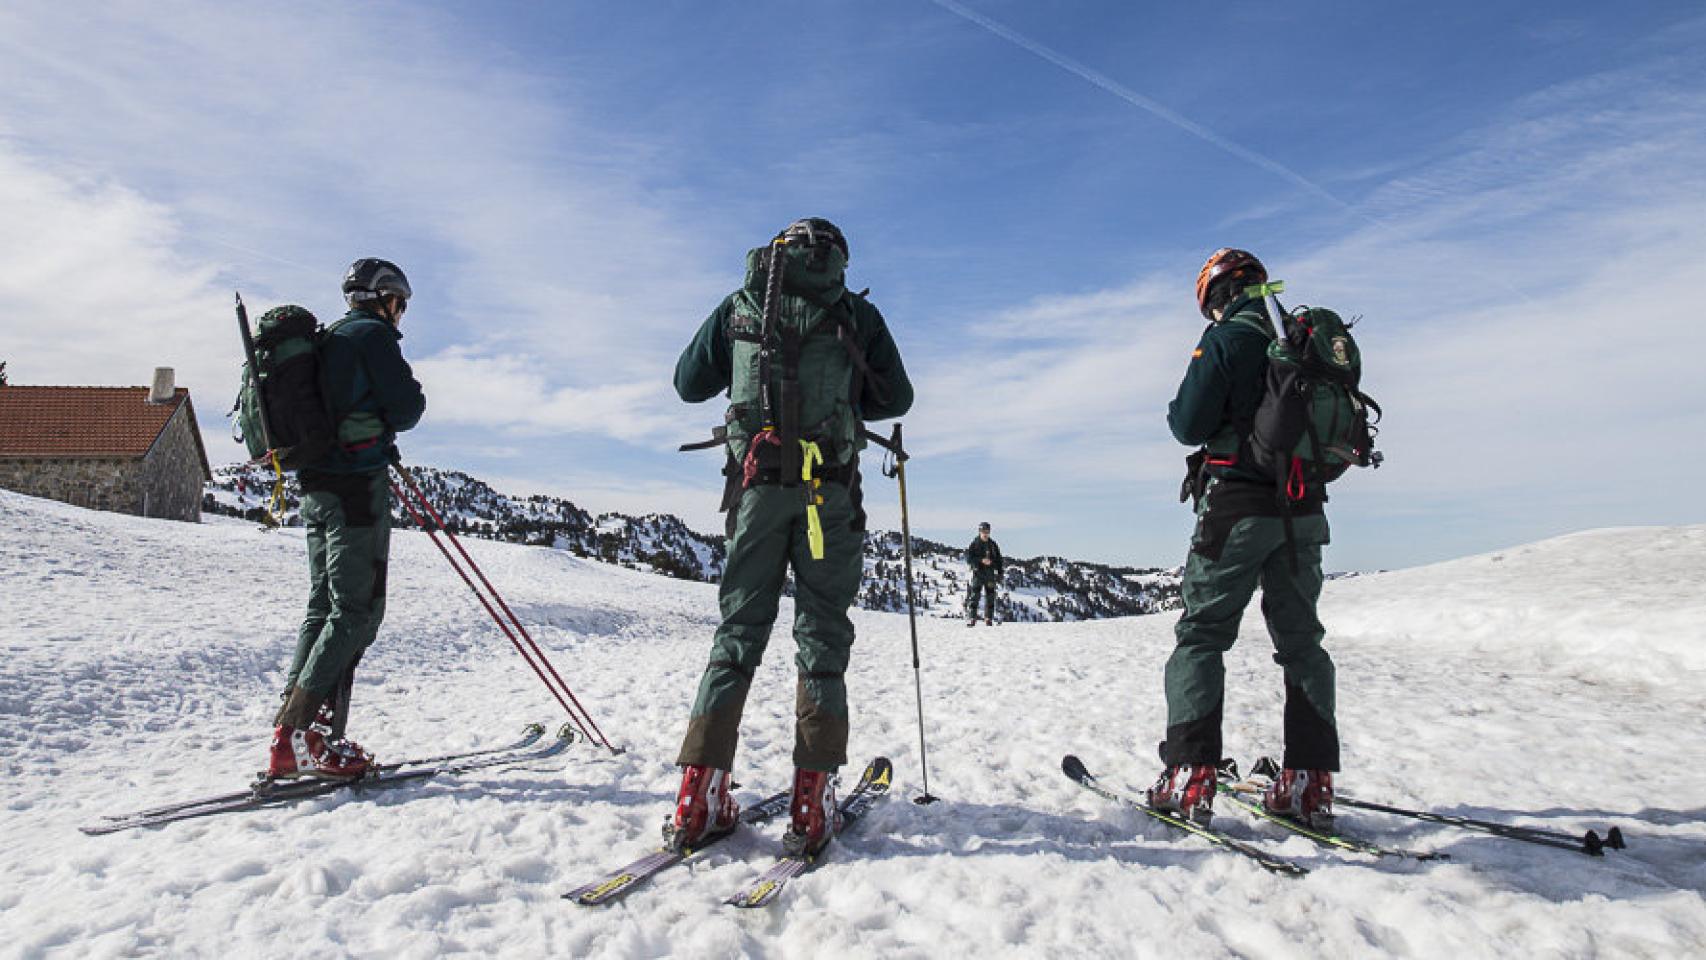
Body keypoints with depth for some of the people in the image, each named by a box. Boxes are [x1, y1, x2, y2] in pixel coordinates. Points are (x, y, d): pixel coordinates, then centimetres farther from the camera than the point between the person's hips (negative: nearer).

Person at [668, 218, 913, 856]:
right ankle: (812, 802, 0)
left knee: (738, 632, 7)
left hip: (757, 485, 2)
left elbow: (688, 385, 16)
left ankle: (698, 800, 2)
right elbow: (897, 399, 10)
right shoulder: (857, 312, 9)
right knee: (822, 637, 4)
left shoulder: (739, 306, 13)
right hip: (830, 490, -1)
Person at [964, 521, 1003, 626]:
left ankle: (989, 619, 10)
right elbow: (969, 559, -7)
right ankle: (971, 619, -7)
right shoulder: (974, 544, 0)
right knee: (974, 596, -9)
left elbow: (999, 561, 14)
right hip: (978, 574, -3)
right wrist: (981, 560, -18)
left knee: (990, 597, 4)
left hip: (990, 575, 3)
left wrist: (999, 575, 9)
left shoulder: (993, 545, 10)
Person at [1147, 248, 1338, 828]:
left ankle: (1190, 778, -6)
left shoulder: (1225, 340, -8)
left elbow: (1190, 426, -12)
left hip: (1238, 508, -6)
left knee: (1201, 632, -1)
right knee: (1300, 639, 11)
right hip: (1303, 510, 6)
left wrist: (1178, 411, 9)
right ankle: (1309, 785, 11)